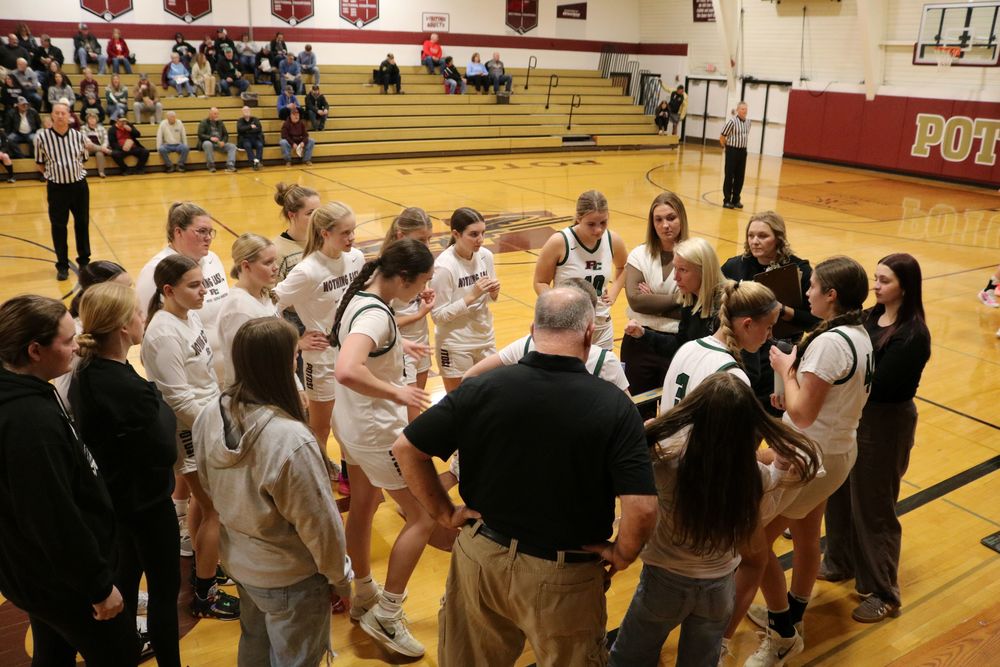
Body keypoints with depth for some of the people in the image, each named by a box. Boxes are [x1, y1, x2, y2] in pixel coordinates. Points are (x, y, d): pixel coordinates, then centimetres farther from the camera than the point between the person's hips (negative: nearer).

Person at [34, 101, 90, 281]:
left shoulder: (78, 136, -1)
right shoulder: (42, 136, -8)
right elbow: (39, 163, 4)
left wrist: (74, 171, 4)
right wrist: (51, 175, 2)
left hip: (79, 186, 2)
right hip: (56, 188, -2)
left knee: (82, 224, 10)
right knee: (58, 227, 3)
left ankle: (84, 260, 26)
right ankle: (62, 265, 14)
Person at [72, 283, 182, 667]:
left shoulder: (84, 375, -4)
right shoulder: (129, 389, -32)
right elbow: (164, 453, -25)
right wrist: (164, 411, -11)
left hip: (113, 496, 9)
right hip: (145, 501, -9)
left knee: (125, 574, 27)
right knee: (165, 588, 9)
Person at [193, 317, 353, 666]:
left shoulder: (210, 417, -14)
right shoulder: (290, 439, -36)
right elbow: (319, 523, -24)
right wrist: (340, 577, -7)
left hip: (238, 561, 7)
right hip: (289, 578, -6)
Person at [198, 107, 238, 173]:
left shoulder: (220, 123, 17)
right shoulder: (204, 122, 3)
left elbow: (226, 134, 16)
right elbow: (200, 135, -7)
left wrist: (223, 141, -7)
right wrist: (210, 138, -24)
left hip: (219, 144, 4)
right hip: (208, 142, -4)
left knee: (232, 146, -18)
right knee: (207, 144, -40)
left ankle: (230, 165, -34)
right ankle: (211, 166, -32)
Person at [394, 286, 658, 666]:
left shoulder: (481, 388, -12)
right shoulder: (614, 406, -19)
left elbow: (406, 449, -7)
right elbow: (642, 509, -25)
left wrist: (445, 513, 2)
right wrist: (621, 555, -6)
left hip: (481, 555, 3)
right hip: (563, 577, -2)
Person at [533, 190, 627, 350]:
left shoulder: (613, 240, -3)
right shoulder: (559, 242, -16)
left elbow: (623, 267, 19)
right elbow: (540, 283, -6)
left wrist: (614, 292, 5)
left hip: (602, 327, 4)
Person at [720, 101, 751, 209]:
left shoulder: (748, 122, 7)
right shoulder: (732, 121, -13)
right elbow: (722, 137, -9)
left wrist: (742, 147, 15)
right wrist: (726, 147, 3)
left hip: (743, 151, 6)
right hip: (732, 151, -6)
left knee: (739, 177, 9)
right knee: (729, 176, 0)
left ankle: (736, 199, 19)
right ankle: (727, 200, 6)